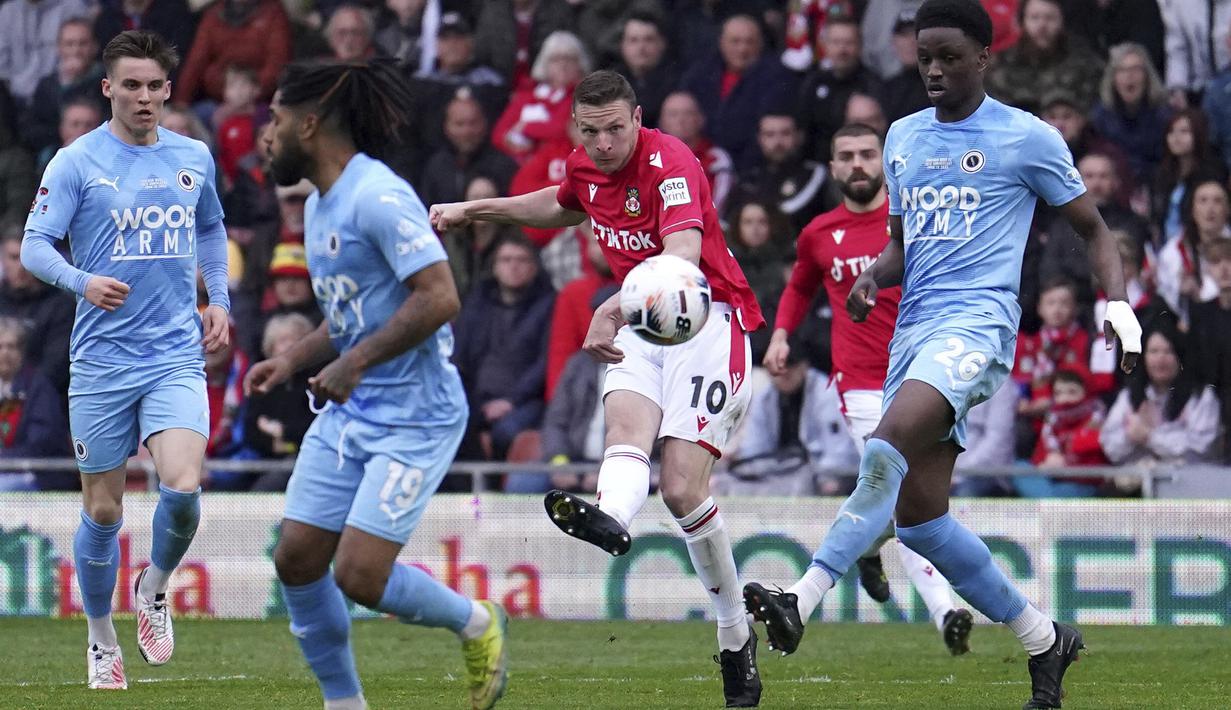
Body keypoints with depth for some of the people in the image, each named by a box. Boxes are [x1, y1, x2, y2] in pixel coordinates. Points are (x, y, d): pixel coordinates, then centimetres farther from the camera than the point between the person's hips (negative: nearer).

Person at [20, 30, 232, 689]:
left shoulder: (194, 158, 9)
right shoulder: (76, 162, -3)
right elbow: (34, 246, -7)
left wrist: (218, 299, 15)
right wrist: (83, 281, -26)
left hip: (177, 357, 2)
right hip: (101, 358, -2)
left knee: (183, 488, -18)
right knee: (102, 510, 3)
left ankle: (155, 588, 11)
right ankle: (101, 639, 23)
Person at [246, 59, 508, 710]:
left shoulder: (379, 197, -18)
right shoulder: (319, 204, 13)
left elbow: (439, 298, -26)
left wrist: (354, 363, -24)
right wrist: (292, 360, 8)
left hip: (415, 417, -9)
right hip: (347, 412, 9)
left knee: (359, 576, -14)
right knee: (296, 560, 2)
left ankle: (477, 626, 13)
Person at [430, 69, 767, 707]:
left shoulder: (669, 163, -20)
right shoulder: (585, 165, 5)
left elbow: (684, 256, -38)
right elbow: (564, 206, 33)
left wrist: (615, 308, -52)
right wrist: (475, 210, 32)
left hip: (705, 317, -7)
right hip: (644, 324, 7)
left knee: (682, 488, -16)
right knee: (625, 421, -28)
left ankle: (735, 636, -2)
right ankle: (609, 518, -62)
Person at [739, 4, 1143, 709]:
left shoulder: (1026, 138, 1)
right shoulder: (904, 137, 18)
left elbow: (1094, 229, 8)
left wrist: (1118, 305, -8)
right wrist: (873, 278, 6)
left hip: (978, 323, -8)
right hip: (914, 328, 8)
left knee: (887, 448, -29)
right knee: (919, 514, 3)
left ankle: (802, 602, -39)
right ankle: (1044, 639, 17)